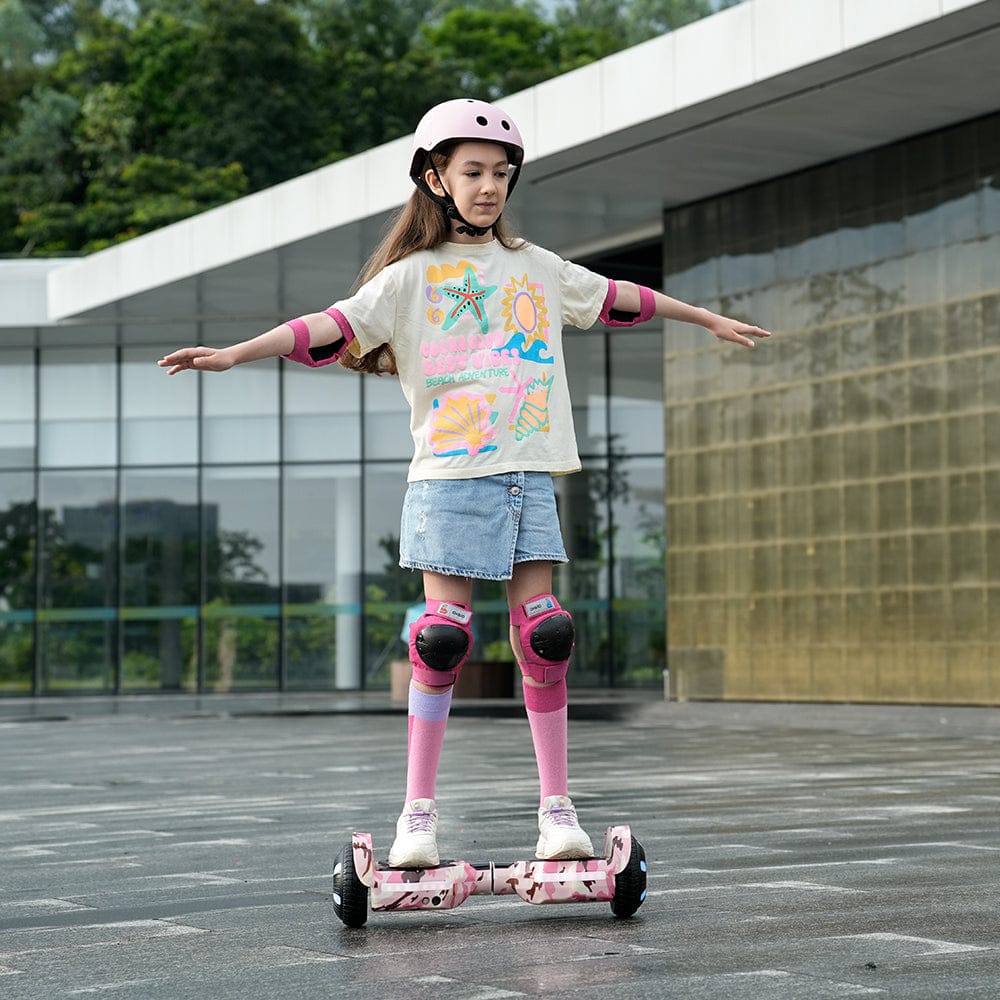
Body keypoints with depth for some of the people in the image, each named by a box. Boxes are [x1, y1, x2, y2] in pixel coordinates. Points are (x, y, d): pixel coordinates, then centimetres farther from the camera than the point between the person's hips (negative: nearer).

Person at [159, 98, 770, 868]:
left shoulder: (536, 267, 15)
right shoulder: (412, 276, 2)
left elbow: (615, 299, 28)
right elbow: (335, 326, -10)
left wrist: (709, 320, 38)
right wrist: (234, 354, -23)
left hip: (530, 477, 4)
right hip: (451, 478, -4)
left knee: (543, 634, 0)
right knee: (443, 637, -6)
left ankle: (557, 806, 7)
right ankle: (419, 812, 2)